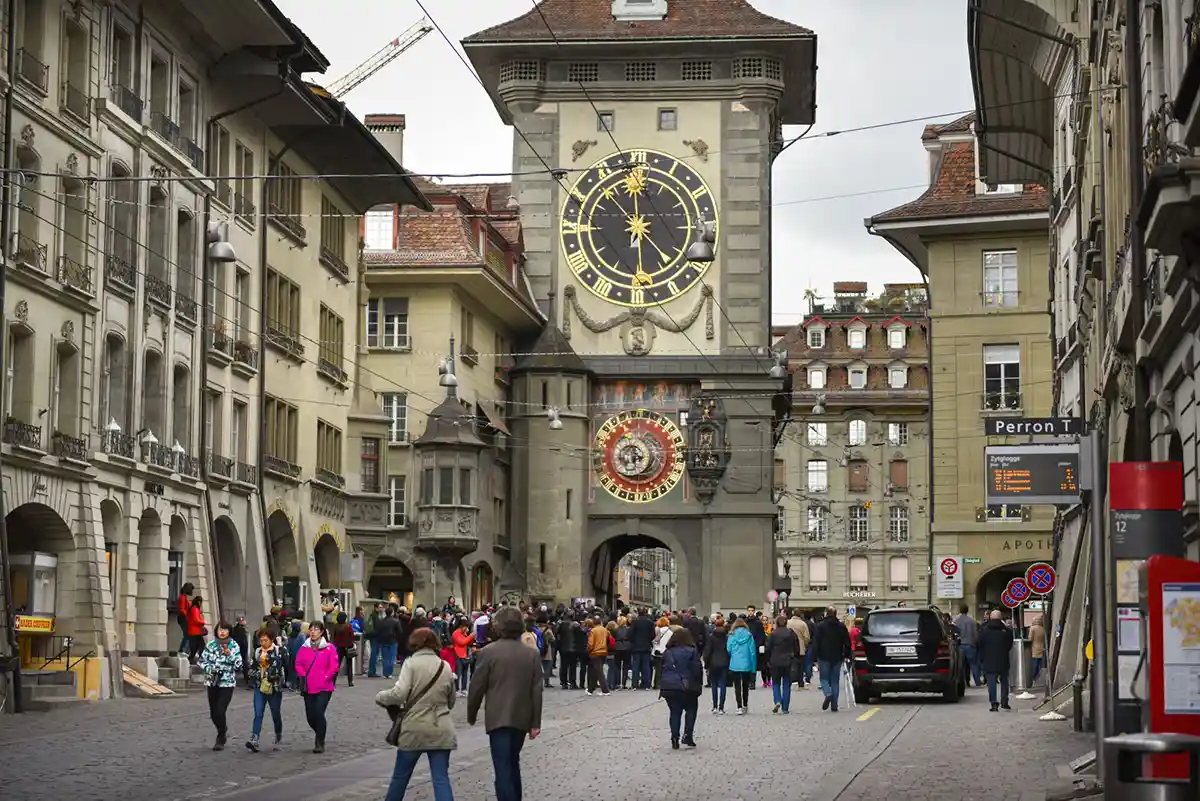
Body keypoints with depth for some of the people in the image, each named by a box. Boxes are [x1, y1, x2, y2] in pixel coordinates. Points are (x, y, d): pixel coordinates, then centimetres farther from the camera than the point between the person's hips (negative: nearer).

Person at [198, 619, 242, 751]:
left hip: (227, 683, -3)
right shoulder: (210, 645, 3)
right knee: (213, 713, 10)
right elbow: (202, 661, 8)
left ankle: (220, 740, 4)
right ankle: (223, 728, 42)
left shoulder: (234, 646, -3)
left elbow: (238, 666, -8)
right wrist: (210, 669, -10)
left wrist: (230, 654, -22)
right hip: (212, 682, 3)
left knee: (220, 711, -12)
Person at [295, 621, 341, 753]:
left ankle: (319, 743, 0)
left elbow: (334, 666, -5)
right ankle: (320, 735, 34)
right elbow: (298, 664, 9)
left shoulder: (329, 648, -3)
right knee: (310, 716, 6)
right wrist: (302, 675, -7)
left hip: (324, 688, -4)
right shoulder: (304, 648, 7)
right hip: (308, 688, 4)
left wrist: (325, 678, -11)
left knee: (319, 714, -13)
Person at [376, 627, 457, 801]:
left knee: (401, 775, 14)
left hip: (415, 728, -3)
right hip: (441, 729, 3)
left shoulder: (411, 663, -5)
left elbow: (399, 694, -15)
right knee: (441, 778, -1)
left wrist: (380, 696, 3)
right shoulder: (446, 667, 10)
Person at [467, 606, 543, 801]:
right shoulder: (532, 654, 2)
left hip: (498, 718, -5)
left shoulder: (488, 652, -9)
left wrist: (471, 715, 10)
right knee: (512, 763, 21)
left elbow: (477, 688, -5)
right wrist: (535, 723, 7)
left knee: (503, 767, -6)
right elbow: (536, 691, 2)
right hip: (522, 718, 5)